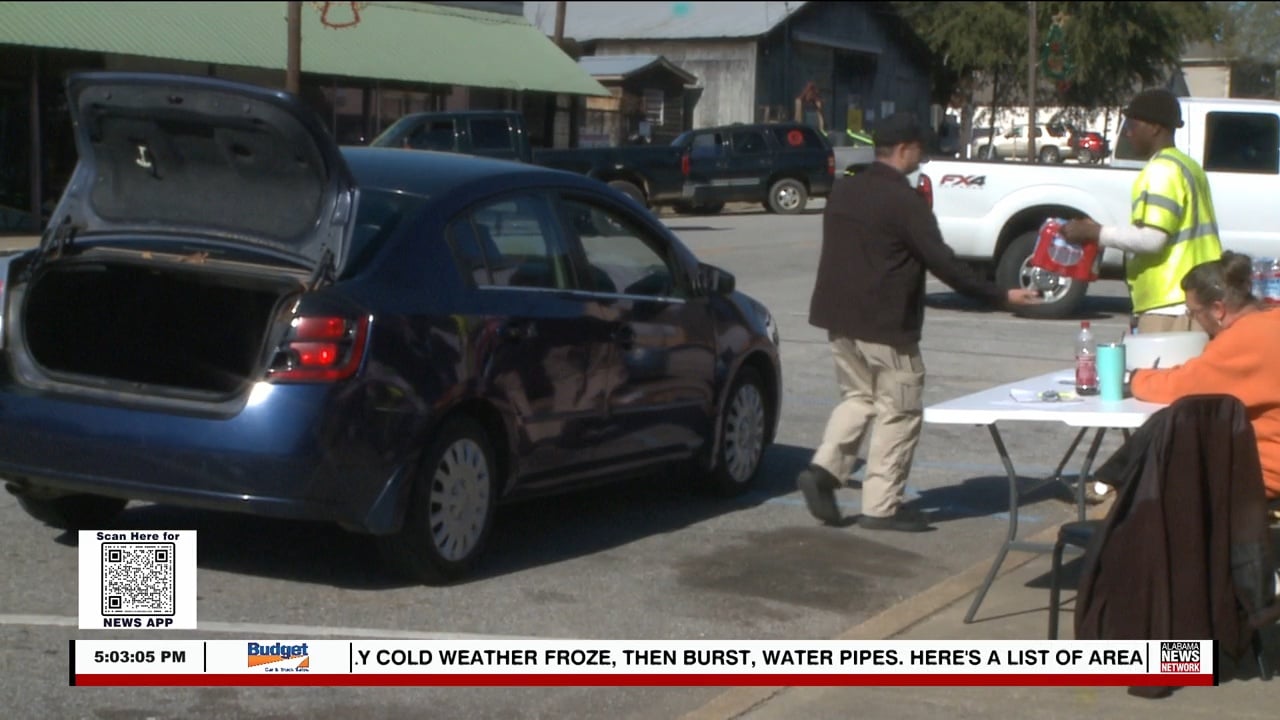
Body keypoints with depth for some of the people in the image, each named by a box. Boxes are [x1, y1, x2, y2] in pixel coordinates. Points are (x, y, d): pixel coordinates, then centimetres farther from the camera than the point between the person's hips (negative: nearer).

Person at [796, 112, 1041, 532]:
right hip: (885, 326, -8)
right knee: (898, 412, 2)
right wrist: (1000, 296, -12)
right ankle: (881, 507, 4)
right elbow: (941, 261, -17)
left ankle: (823, 469, 2)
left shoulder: (843, 191, 9)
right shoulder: (904, 199, -15)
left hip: (840, 318, 8)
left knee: (858, 396, 20)